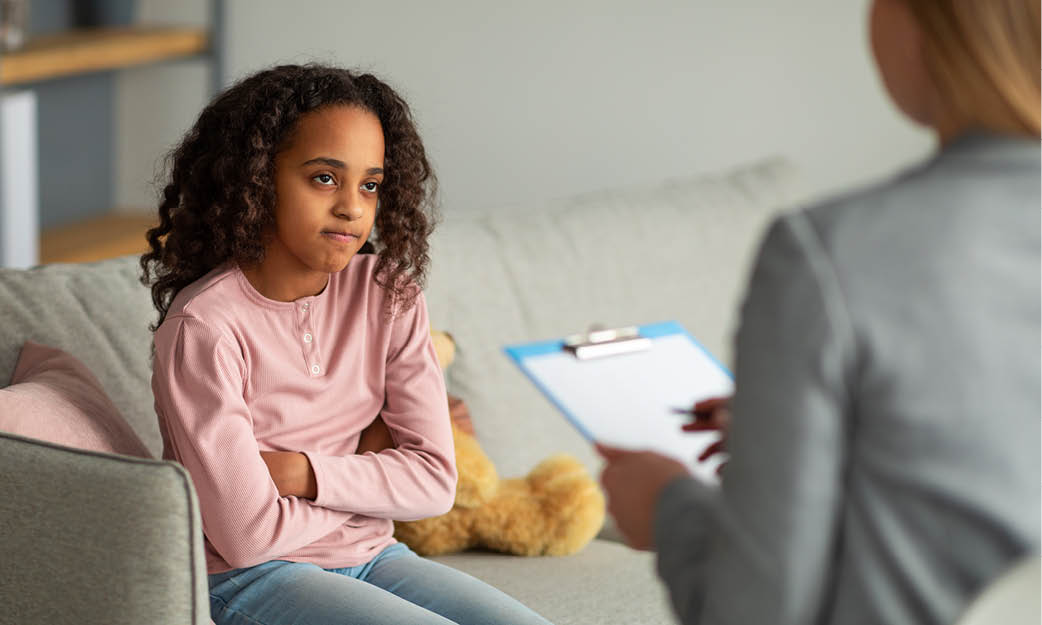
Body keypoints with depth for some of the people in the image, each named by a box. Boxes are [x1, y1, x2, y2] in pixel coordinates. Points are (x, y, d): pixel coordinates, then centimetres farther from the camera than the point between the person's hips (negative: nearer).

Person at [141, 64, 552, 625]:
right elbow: (247, 535, -21)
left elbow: (434, 479, -4)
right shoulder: (203, 327, -18)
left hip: (369, 559, 6)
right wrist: (369, 466, -5)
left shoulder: (387, 293, -1)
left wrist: (301, 473, -18)